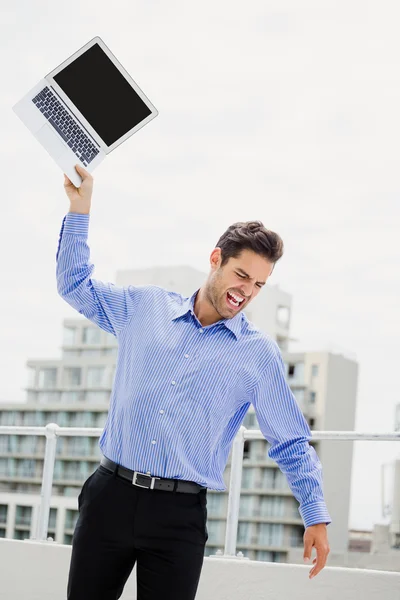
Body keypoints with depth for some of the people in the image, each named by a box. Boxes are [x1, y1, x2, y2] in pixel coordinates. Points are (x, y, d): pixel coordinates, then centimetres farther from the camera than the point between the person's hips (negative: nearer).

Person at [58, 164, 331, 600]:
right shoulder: (145, 308, 9)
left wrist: (316, 516, 1)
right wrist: (80, 208, 14)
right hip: (110, 495, 2)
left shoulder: (259, 354, 4)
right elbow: (75, 284, 21)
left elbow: (292, 443, 8)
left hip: (180, 515, -2)